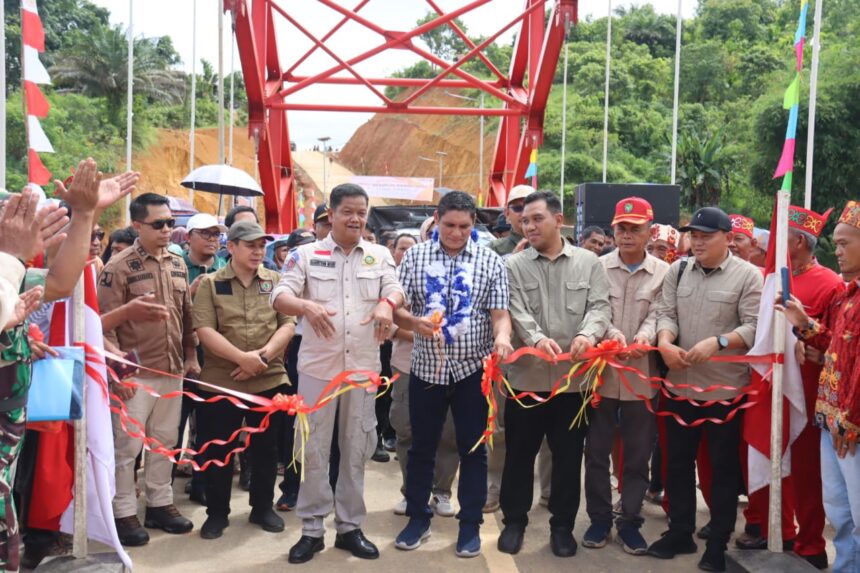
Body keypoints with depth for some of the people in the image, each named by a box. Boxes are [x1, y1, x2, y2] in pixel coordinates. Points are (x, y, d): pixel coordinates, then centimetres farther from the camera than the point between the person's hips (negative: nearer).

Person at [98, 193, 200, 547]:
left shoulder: (178, 264, 9)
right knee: (127, 445, 3)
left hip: (172, 371, 6)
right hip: (136, 373, -6)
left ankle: (160, 504, 28)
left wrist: (190, 358, 12)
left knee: (165, 440, 15)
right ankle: (124, 512, 16)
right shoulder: (119, 267, -9)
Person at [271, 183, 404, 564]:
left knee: (357, 447, 11)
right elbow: (280, 296, -8)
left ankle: (350, 526, 25)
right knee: (313, 448, 5)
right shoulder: (307, 254, 1)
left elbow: (396, 290, -3)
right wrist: (305, 306, -31)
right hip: (318, 365, -2)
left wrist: (387, 304, -28)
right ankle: (311, 529, 18)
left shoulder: (380, 255, 7)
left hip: (363, 366, 2)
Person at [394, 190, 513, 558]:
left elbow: (500, 313, -4)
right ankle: (418, 517, 27)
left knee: (473, 448, 7)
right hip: (426, 367, 1)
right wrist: (415, 322, -22)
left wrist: (501, 337, -26)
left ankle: (470, 524, 21)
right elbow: (398, 310, 0)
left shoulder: (491, 262, 0)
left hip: (473, 368, -1)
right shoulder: (414, 257, 2)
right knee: (422, 447, 11)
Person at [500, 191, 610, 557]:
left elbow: (600, 306, -3)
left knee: (568, 456, 10)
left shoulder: (588, 262, 5)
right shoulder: (514, 265, 3)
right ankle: (514, 521, 27)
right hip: (527, 375, 0)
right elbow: (517, 311, -9)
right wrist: (536, 338, -29)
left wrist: (589, 334, -24)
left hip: (573, 376, 0)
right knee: (519, 454, 10)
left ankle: (562, 525, 26)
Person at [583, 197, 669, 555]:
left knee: (638, 455, 10)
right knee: (597, 451, 9)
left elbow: (658, 315, -7)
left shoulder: (663, 272, 1)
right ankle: (600, 518, 25)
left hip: (641, 374, 0)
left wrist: (645, 336, -28)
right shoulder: (598, 267, 1)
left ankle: (629, 521, 25)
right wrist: (612, 334, -27)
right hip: (601, 371, 0)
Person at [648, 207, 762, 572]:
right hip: (681, 384, 4)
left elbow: (754, 327, -13)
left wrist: (717, 342, -27)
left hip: (726, 388, -4)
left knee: (725, 467, 8)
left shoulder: (748, 276, -6)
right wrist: (665, 343, -18)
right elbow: (666, 313, 1)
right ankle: (680, 533, 30)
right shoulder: (677, 271, 7)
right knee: (678, 462, 13)